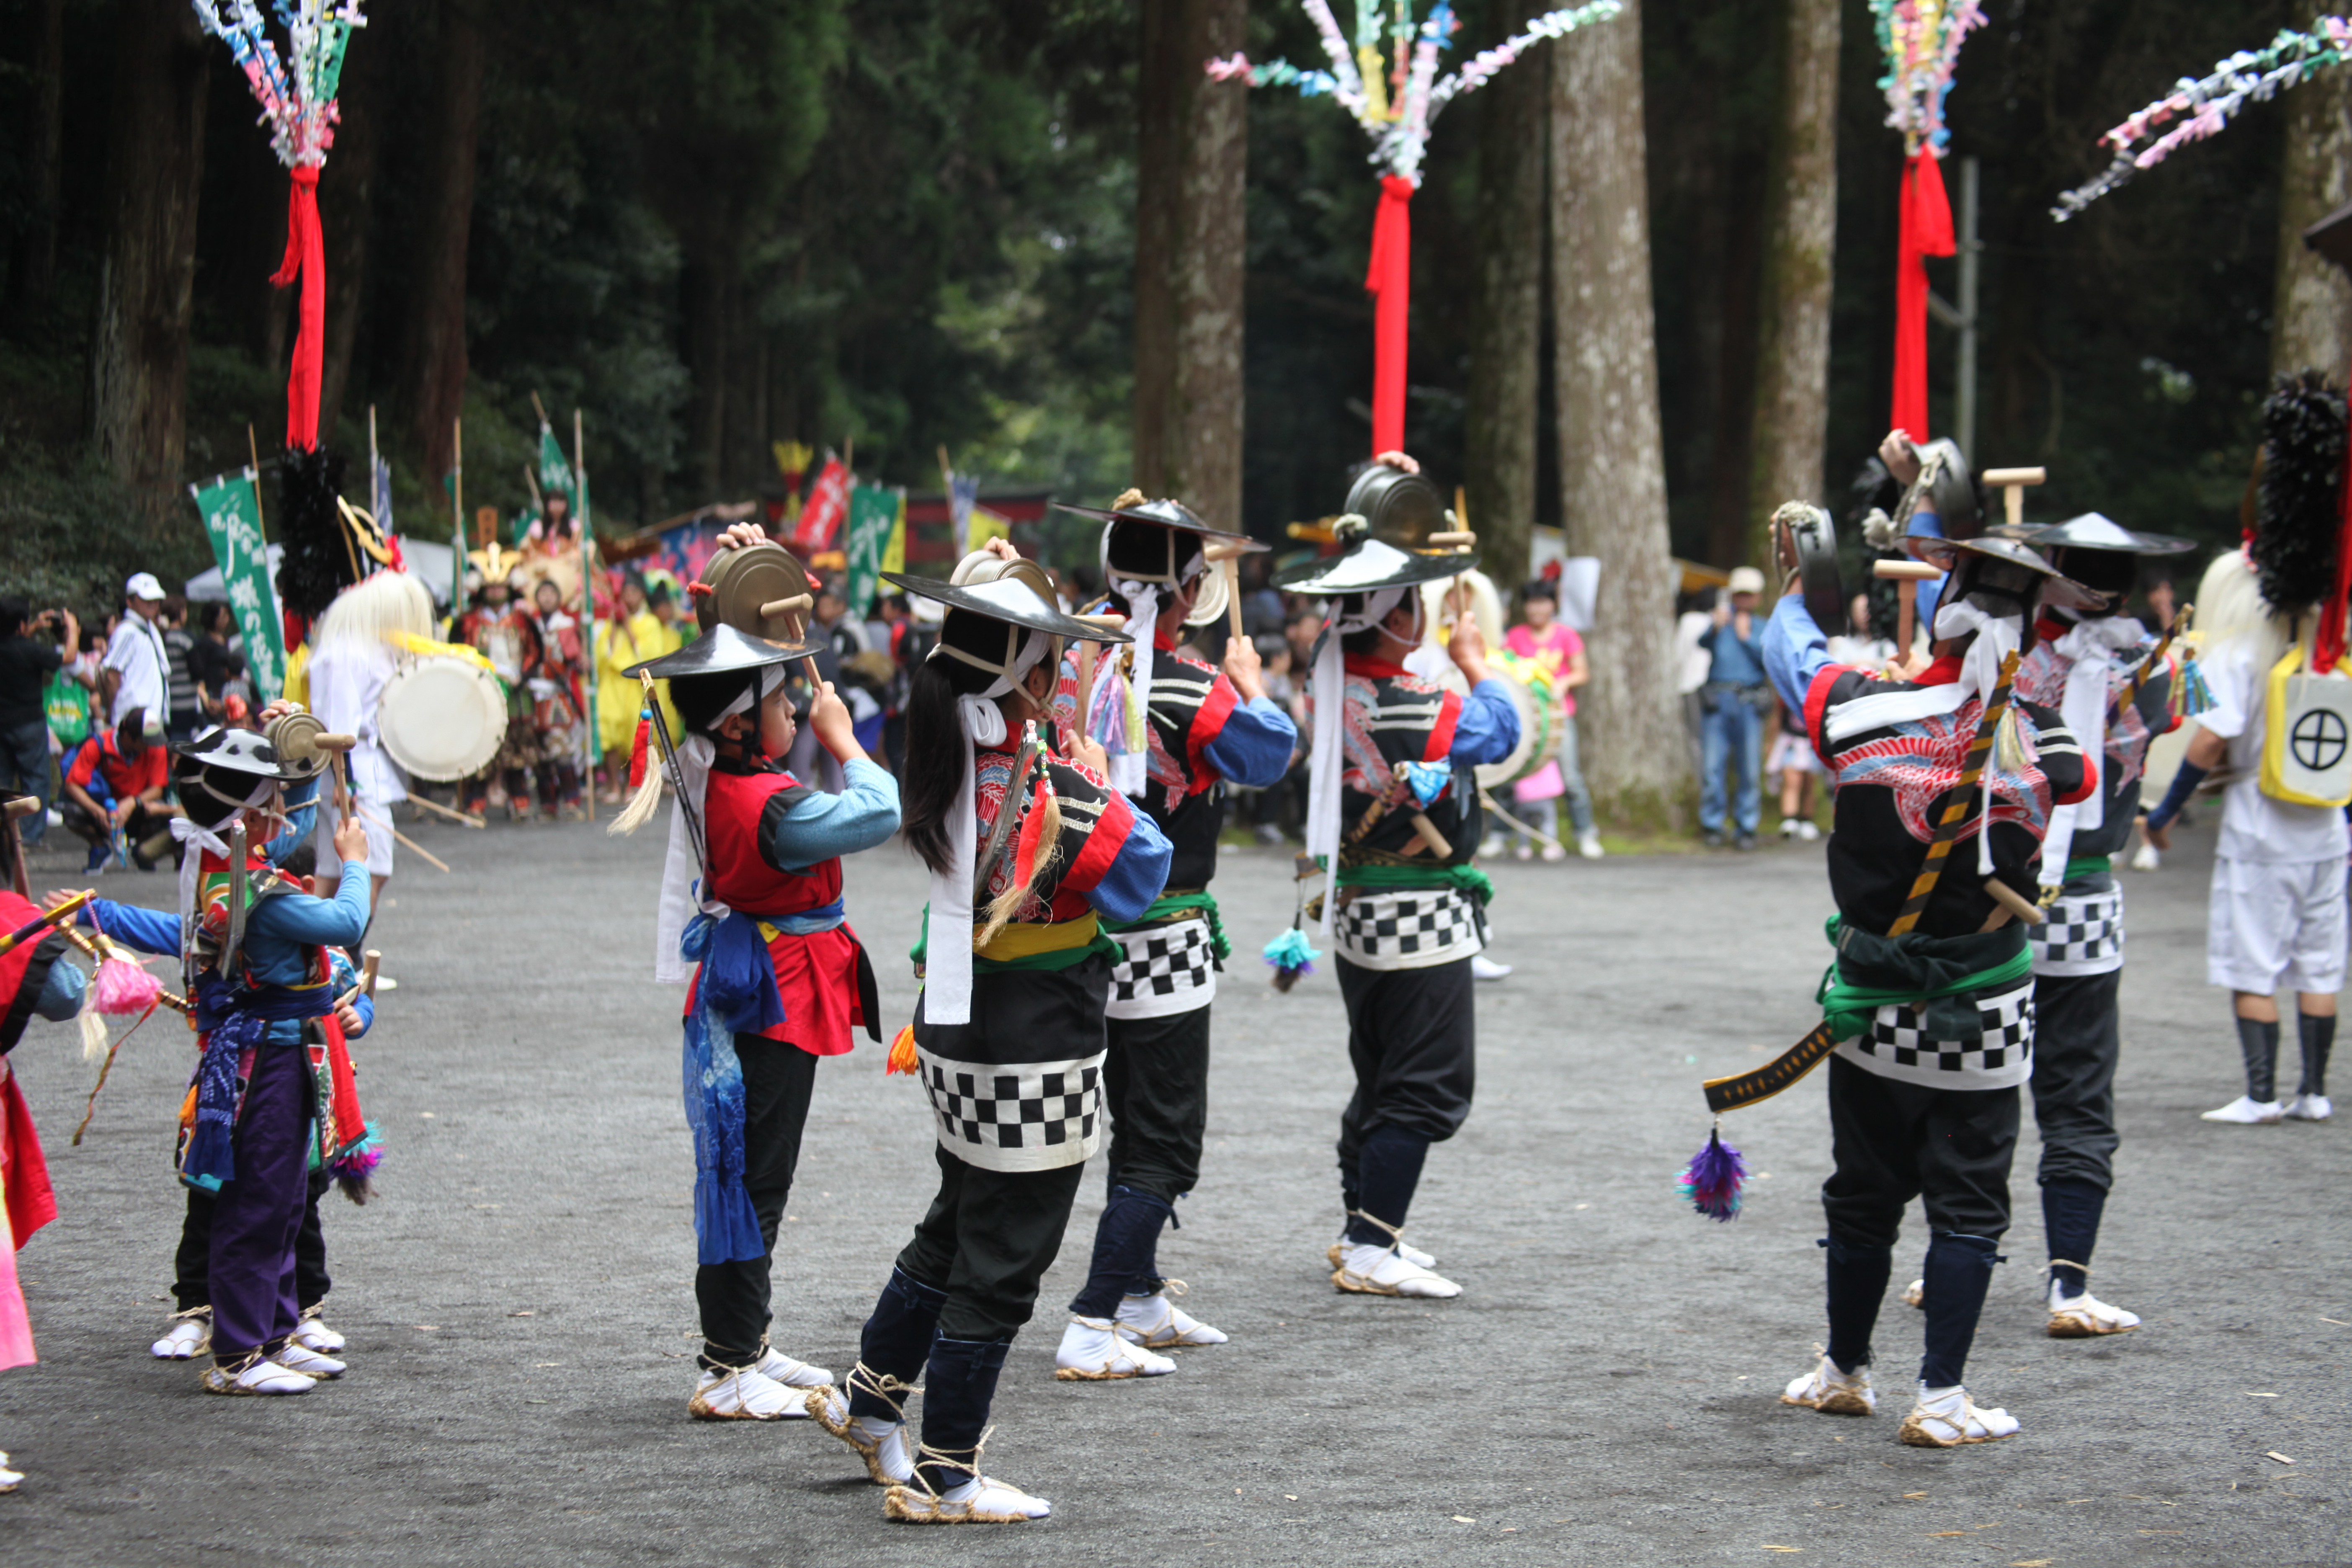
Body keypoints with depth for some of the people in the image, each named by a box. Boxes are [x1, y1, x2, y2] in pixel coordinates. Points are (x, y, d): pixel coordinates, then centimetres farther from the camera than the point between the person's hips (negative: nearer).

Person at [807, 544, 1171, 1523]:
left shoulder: (948, 761, -2)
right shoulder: (1044, 790, -24)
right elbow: (1144, 873, -15)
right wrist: (1098, 784, -4)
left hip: (959, 1032, 8)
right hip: (1033, 1056, -8)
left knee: (957, 1227, 26)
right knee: (999, 1267, 3)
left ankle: (871, 1404, 38)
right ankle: (942, 1479, 11)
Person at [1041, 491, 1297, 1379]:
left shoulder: (1071, 666, -3)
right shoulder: (1193, 691, -19)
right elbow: (1273, 752, -3)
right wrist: (1251, 681, 15)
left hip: (1081, 928, 7)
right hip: (1163, 940, -7)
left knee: (1136, 1125, 22)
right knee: (1164, 1144, 0)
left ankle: (1140, 1299, 32)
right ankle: (1092, 1330, -7)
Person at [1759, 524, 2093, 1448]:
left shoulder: (1864, 711, -12)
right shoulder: (2043, 746, -12)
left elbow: (1787, 647, 8)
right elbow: (2087, 776, 12)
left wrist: (1796, 586, 28)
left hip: (1874, 1013, 2)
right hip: (1983, 1022, -2)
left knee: (1863, 1196, 15)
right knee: (1967, 1204, 6)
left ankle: (1845, 1373, 29)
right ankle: (1941, 1399, 4)